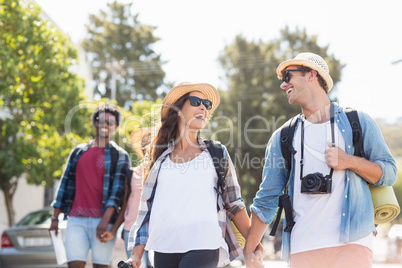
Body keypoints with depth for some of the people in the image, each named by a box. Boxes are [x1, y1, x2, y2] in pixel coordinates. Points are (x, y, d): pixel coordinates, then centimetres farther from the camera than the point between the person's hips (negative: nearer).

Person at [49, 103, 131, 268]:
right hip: (76, 220, 3)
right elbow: (66, 184, 17)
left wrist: (105, 220, -18)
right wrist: (55, 217, 11)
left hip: (102, 220, -3)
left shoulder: (120, 156, 5)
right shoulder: (78, 152, 17)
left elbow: (118, 189, -6)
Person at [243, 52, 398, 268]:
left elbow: (389, 173, 8)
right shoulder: (282, 138, 13)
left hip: (351, 244, -2)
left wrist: (349, 161, -9)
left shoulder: (358, 121, 9)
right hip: (302, 249, 2)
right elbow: (266, 201, 14)